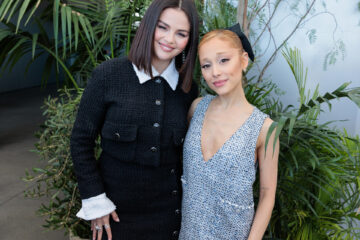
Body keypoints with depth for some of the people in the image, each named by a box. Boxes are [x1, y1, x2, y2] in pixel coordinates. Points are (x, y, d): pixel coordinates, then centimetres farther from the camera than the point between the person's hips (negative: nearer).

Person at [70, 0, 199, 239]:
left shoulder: (189, 88, -3)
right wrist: (95, 200, -9)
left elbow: (187, 148, 6)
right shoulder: (108, 75, -13)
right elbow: (81, 141, -8)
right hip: (116, 206, -2)